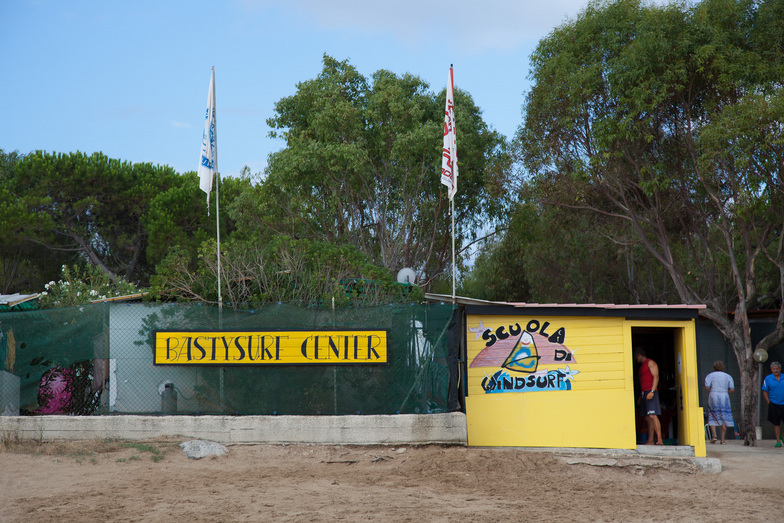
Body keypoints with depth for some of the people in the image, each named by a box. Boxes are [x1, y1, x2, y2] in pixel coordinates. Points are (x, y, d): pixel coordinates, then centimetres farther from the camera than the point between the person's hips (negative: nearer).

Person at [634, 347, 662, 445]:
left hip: (651, 392, -9)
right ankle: (650, 440, 1)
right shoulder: (642, 365, 24)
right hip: (644, 393, 9)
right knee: (648, 418, 3)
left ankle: (660, 440, -21)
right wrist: (640, 396, 24)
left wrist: (652, 391, -21)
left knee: (652, 416, -17)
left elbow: (656, 377, -11)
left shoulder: (650, 363, -2)